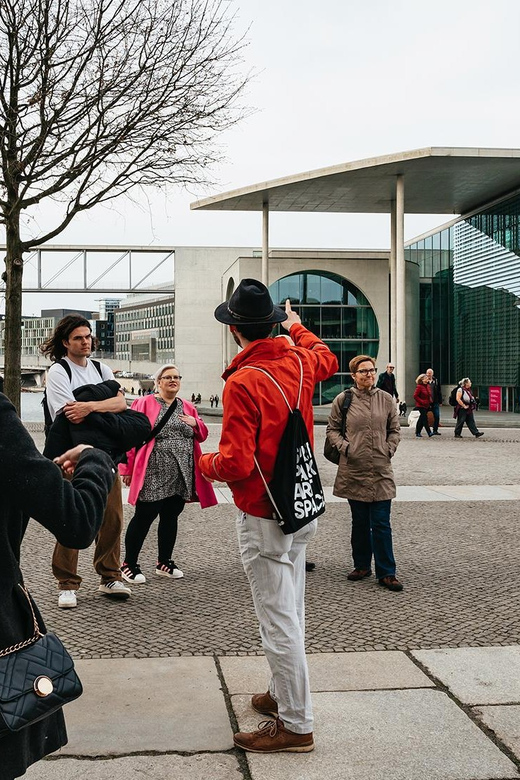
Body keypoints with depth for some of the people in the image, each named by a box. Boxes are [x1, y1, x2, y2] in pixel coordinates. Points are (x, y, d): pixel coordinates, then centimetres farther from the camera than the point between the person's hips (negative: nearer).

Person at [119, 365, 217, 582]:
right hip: (153, 475, -6)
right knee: (144, 517, -2)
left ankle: (164, 562, 27)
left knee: (171, 516, 13)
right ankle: (129, 564, 10)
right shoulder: (145, 404, -2)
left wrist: (195, 423, -3)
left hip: (181, 475, 6)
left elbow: (202, 436, 19)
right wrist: (126, 468, -10)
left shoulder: (187, 407, 15)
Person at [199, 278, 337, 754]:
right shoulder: (299, 362, 0)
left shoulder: (243, 382, -23)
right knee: (290, 611, 20)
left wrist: (205, 462, -4)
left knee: (279, 621, 1)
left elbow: (236, 464, -25)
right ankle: (283, 694, 36)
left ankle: (296, 726, 11)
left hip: (263, 517, -8)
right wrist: (298, 327, 42)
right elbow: (327, 358, 27)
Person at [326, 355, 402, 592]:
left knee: (381, 524, -1)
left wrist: (388, 450, -1)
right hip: (353, 470, 0)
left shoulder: (386, 399, 6)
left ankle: (386, 573, 5)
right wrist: (344, 447, -8)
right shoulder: (343, 400, 1)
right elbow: (332, 429, 7)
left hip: (381, 471, 0)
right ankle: (362, 565, 26)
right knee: (360, 522, 11)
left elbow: (395, 430, 13)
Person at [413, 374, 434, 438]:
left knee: (421, 420, 11)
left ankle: (417, 433, 17)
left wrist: (430, 401, 9)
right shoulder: (419, 386, -11)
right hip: (421, 406, -8)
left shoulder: (427, 386, 13)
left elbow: (429, 395, 25)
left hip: (426, 406, 8)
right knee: (425, 418, -12)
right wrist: (422, 401, -16)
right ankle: (429, 433, -15)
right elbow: (415, 396, -14)